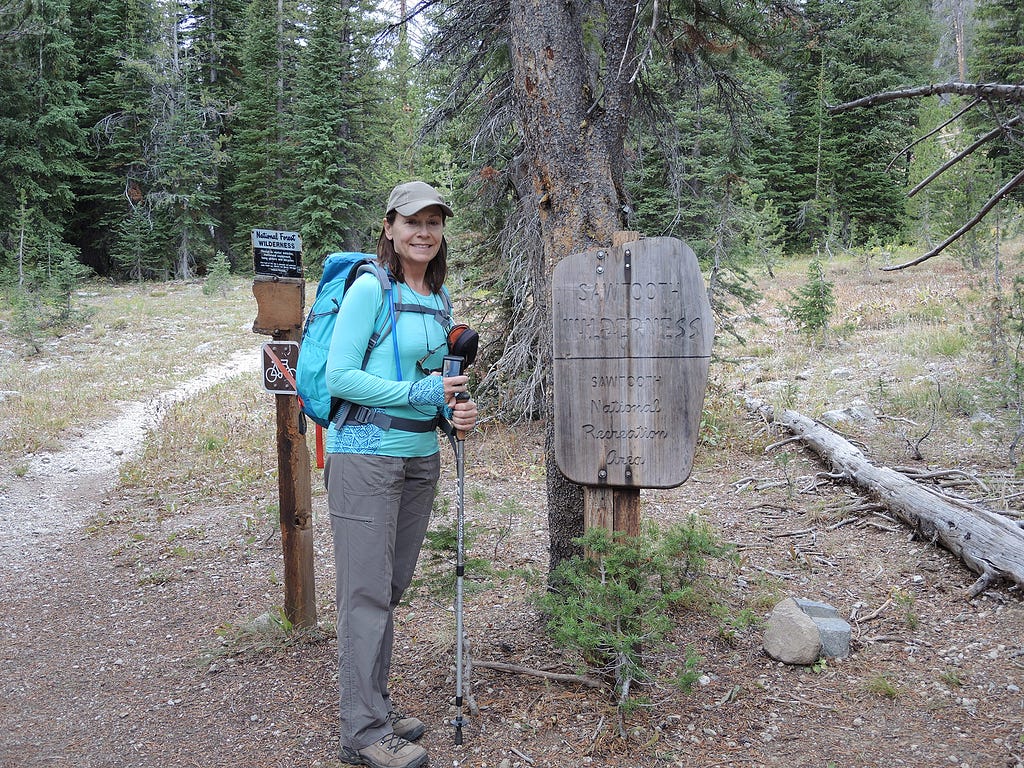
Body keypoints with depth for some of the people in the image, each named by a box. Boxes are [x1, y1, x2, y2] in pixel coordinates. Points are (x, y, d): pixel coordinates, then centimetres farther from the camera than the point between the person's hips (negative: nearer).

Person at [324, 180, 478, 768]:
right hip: (366, 455, -7)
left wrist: (457, 407, 0)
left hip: (421, 456, 7)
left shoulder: (439, 297, 12)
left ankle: (377, 703, 28)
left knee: (393, 587, 14)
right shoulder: (370, 289, -10)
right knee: (367, 592, -1)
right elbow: (339, 377, -14)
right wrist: (421, 393, -18)